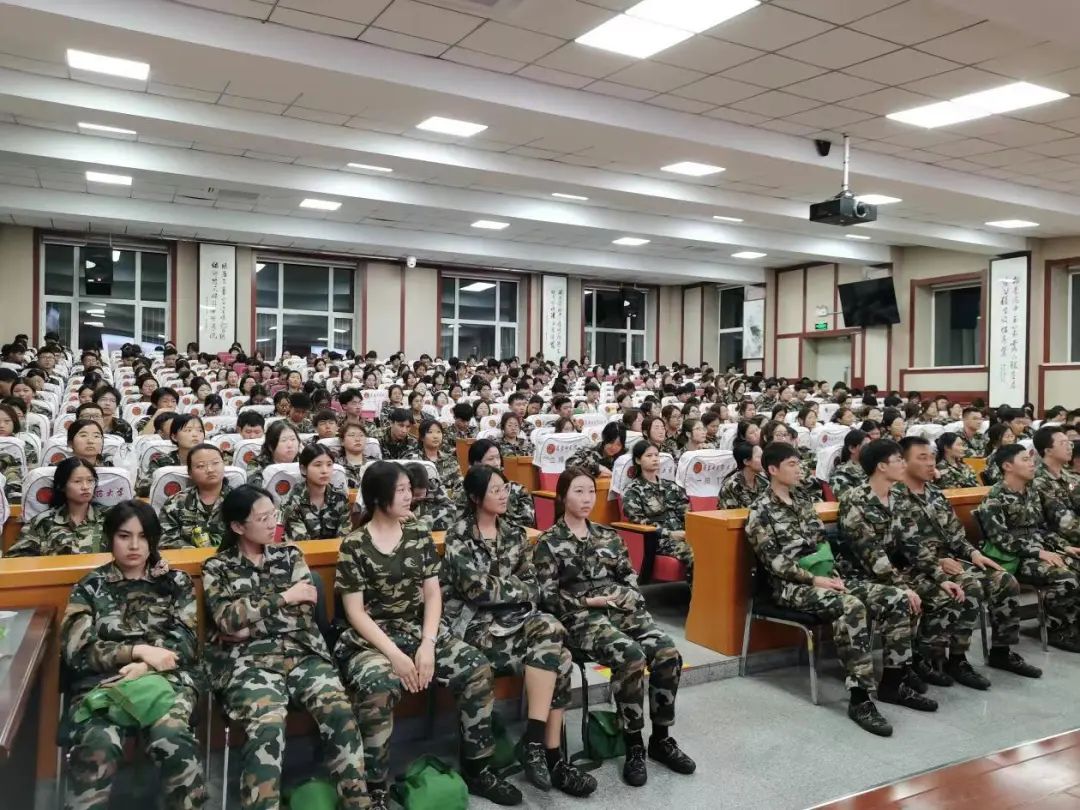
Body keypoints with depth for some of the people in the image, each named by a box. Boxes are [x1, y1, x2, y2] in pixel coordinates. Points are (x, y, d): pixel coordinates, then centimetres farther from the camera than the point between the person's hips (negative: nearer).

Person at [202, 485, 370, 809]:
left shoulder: (290, 554, 15)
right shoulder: (217, 568, 8)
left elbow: (304, 611, 3)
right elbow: (227, 620, -8)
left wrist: (248, 623, -4)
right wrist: (282, 597, -7)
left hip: (302, 651, 2)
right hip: (249, 660, -2)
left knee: (339, 710, -23)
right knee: (268, 722, -33)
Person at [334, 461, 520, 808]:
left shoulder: (420, 535, 7)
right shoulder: (353, 545, -6)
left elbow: (433, 594, 4)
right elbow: (355, 612, -9)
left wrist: (427, 645, -12)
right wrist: (394, 654, -19)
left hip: (420, 630, 5)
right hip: (370, 638, -4)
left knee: (477, 668, -16)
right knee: (378, 688, -36)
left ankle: (477, 769, 2)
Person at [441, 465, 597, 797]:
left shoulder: (514, 533, 13)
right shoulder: (459, 536, -4)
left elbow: (532, 584, 9)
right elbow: (477, 588, -16)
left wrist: (500, 589, -11)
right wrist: (518, 590, -5)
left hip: (515, 615, 6)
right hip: (475, 622, -6)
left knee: (550, 630, -28)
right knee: (555, 656, -26)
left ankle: (536, 741, -22)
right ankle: (551, 755, -19)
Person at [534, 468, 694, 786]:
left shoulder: (608, 535, 19)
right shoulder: (549, 542, 4)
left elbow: (629, 576, 17)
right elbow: (547, 596, -3)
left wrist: (629, 595, -5)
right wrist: (587, 601, -13)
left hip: (623, 610, 5)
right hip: (582, 617, -5)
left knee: (668, 652, -22)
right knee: (632, 656, -33)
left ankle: (661, 738, -3)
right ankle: (634, 745, -14)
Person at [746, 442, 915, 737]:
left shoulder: (803, 503, 18)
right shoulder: (761, 511, -6)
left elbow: (824, 544, 18)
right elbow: (774, 561, -14)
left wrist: (833, 575, -1)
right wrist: (814, 579, -19)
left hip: (827, 578, 8)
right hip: (793, 586, -8)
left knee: (897, 599, -8)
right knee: (852, 607, -36)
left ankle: (891, 683, 2)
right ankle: (859, 699, -29)